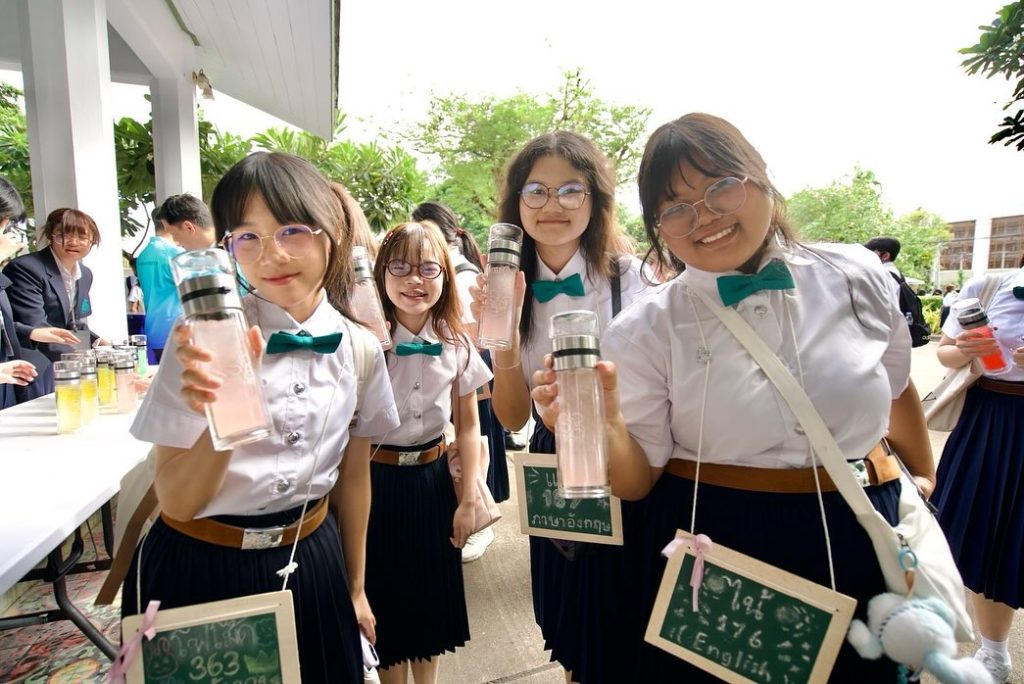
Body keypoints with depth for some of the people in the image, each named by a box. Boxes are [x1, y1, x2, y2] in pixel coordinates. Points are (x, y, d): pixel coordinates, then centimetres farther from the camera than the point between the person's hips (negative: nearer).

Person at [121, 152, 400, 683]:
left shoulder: (358, 348, -7)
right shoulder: (204, 338, -16)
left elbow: (353, 472, 4)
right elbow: (176, 503, -15)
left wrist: (355, 587, 13)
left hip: (310, 564, 3)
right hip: (200, 569, -2)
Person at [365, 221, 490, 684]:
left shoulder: (456, 345, -5)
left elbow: (468, 425, 2)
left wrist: (469, 498, 0)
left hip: (434, 477, 3)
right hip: (376, 479, -3)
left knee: (432, 591, 19)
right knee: (385, 593, 14)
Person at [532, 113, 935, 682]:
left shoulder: (859, 278, -6)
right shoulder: (645, 331, -14)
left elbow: (898, 390, 13)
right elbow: (637, 482, -11)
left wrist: (924, 477, 28)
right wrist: (603, 425, -32)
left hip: (859, 547, 3)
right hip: (709, 556, -2)